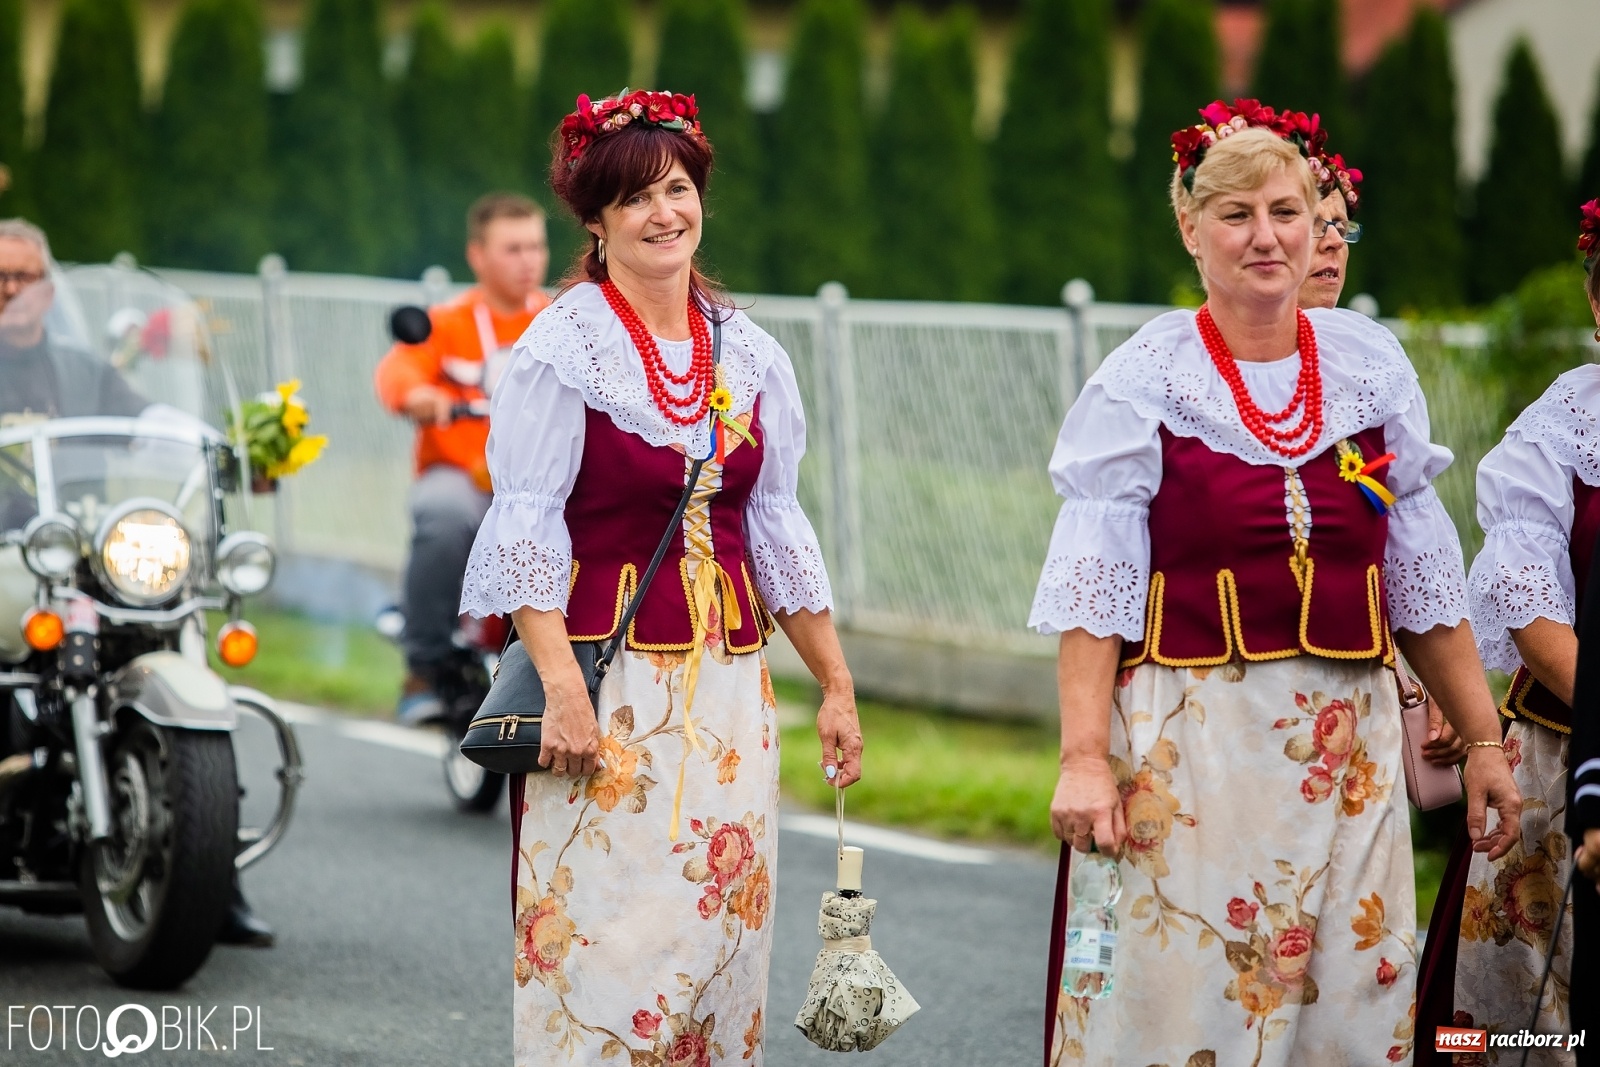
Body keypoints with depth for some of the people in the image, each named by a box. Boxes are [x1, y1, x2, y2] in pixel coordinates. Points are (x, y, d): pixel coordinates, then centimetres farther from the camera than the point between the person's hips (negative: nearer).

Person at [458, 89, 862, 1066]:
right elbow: (527, 527, -9)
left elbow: (777, 529, 15)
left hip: (729, 683, 5)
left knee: (720, 928, 5)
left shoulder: (749, 353, 11)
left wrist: (838, 685, 12)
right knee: (606, 935, -8)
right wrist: (563, 685, -19)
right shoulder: (564, 348, -5)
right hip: (610, 676, -5)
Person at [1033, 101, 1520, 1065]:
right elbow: (1092, 588, -6)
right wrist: (1084, 757, -15)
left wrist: (1483, 740, 10)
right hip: (1184, 746, -3)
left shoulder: (1371, 364, 8)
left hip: (1347, 750, 3)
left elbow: (1422, 579, 12)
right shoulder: (1144, 379, -2)